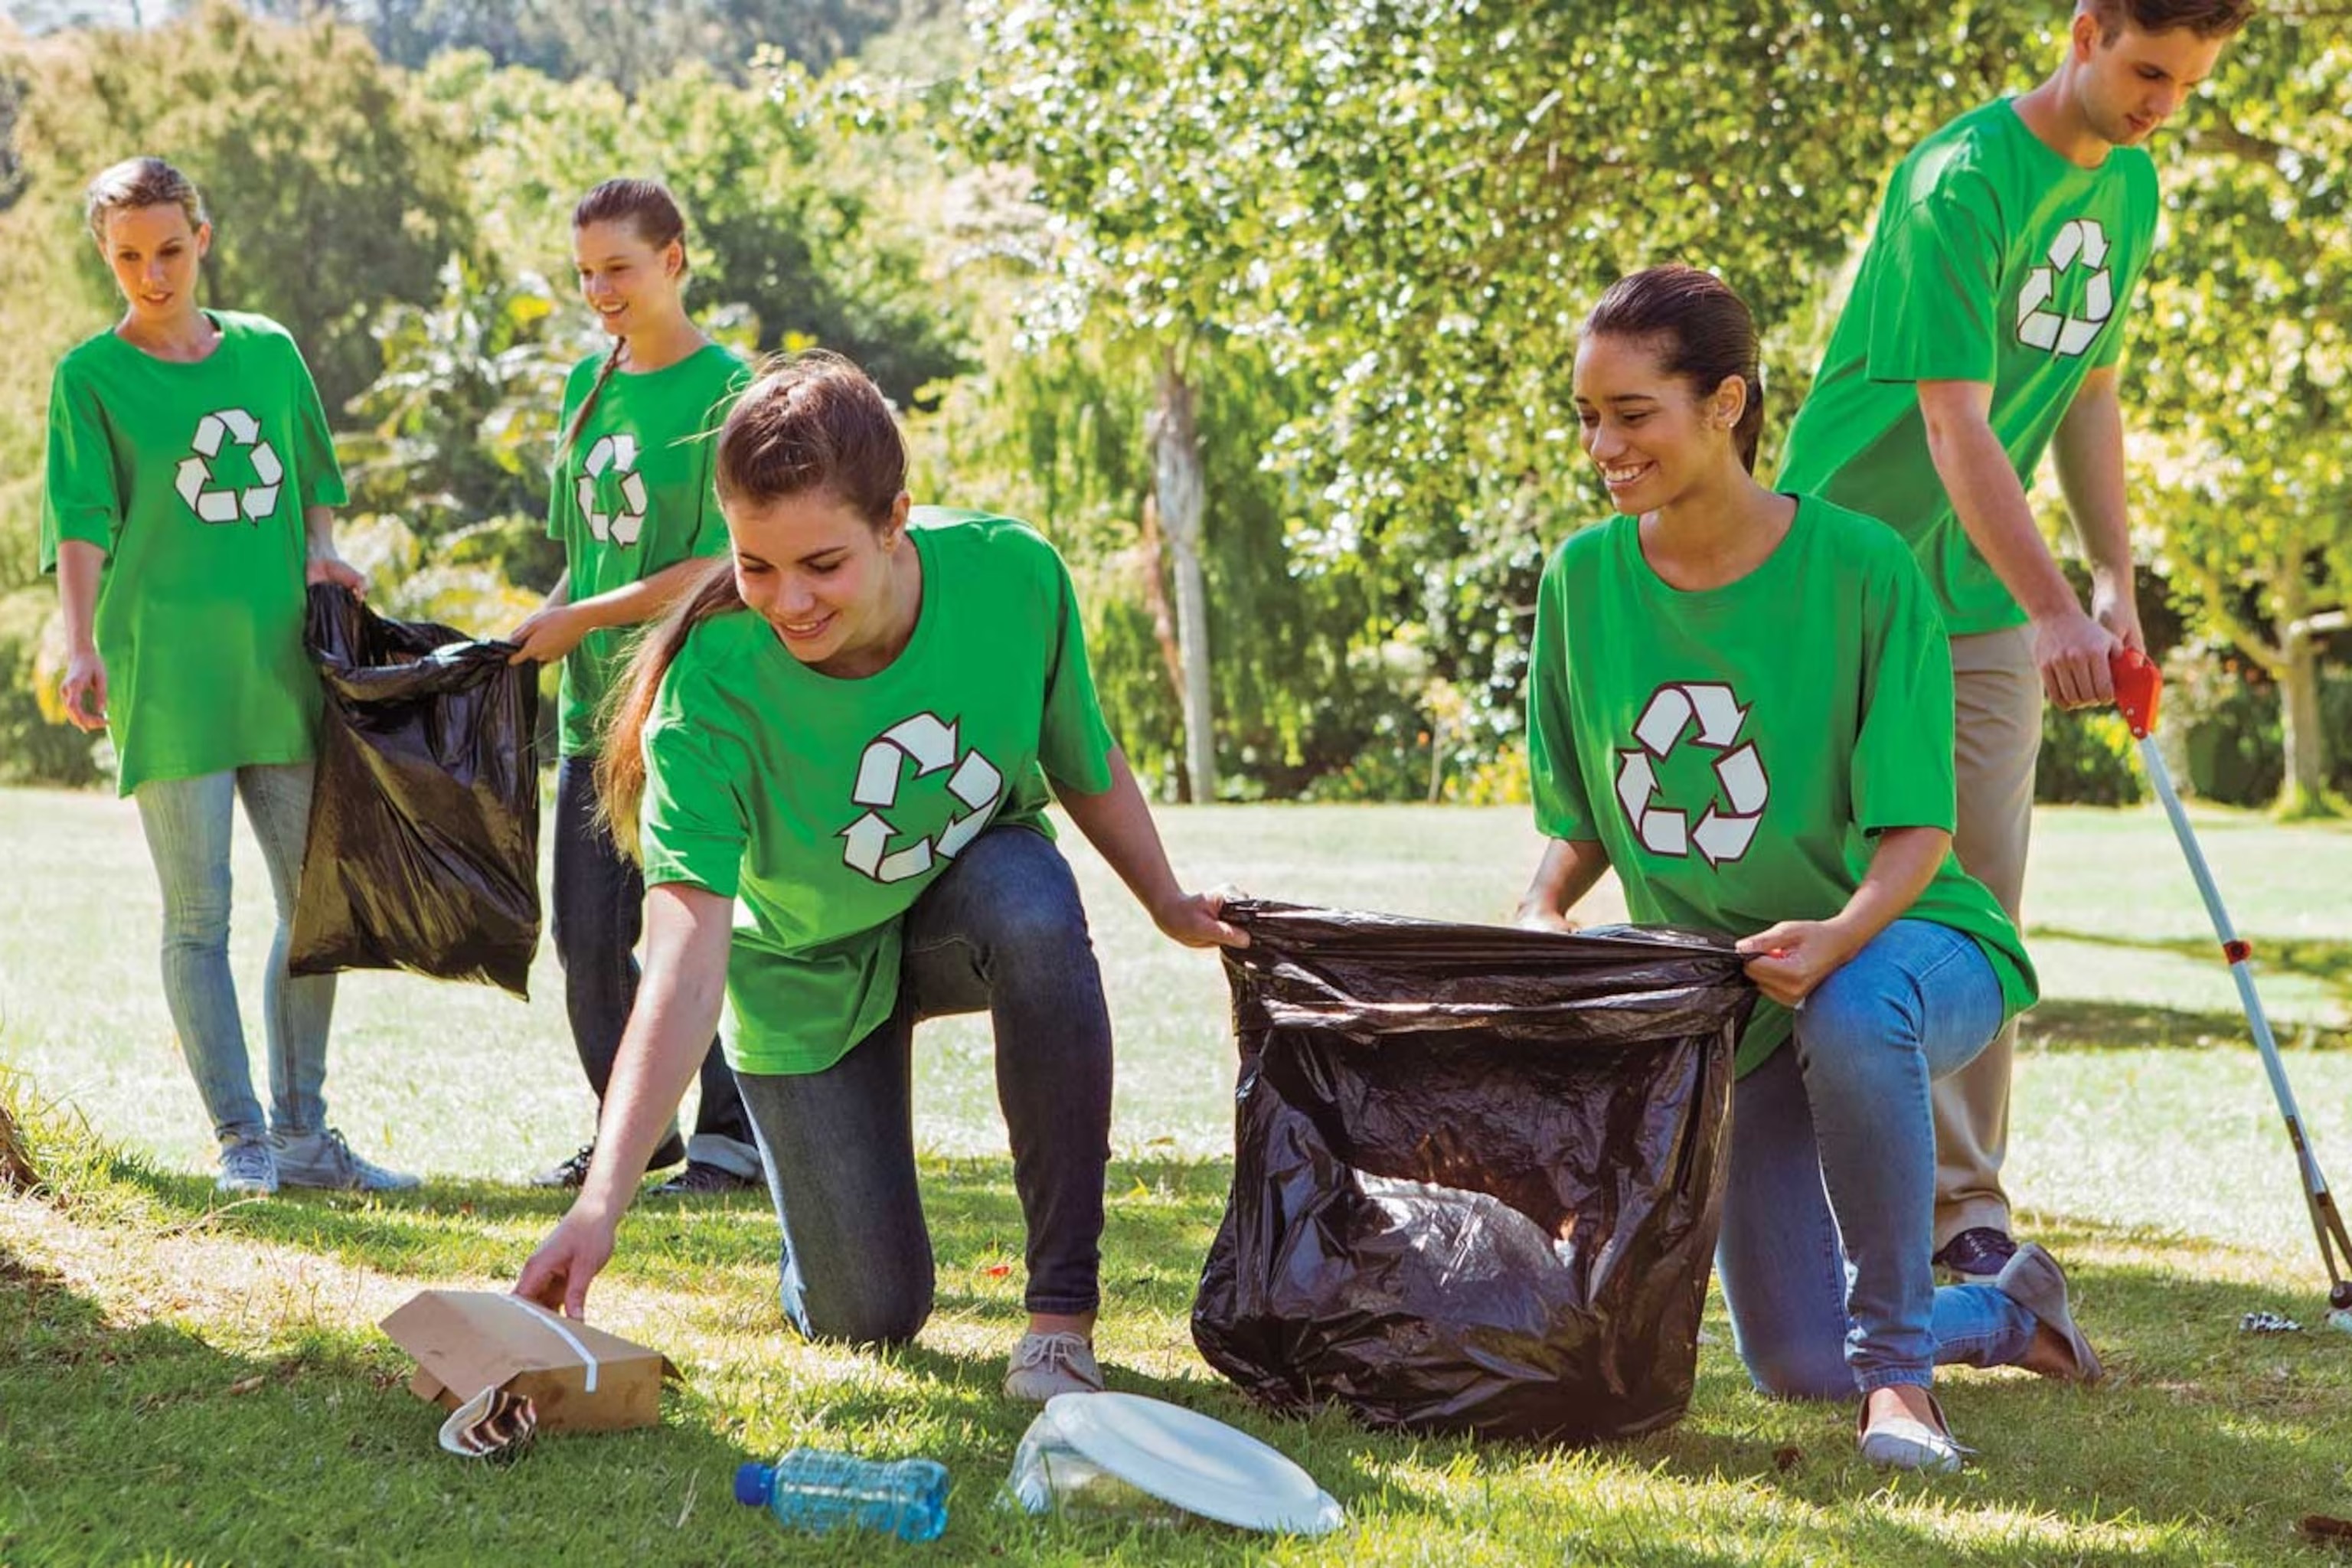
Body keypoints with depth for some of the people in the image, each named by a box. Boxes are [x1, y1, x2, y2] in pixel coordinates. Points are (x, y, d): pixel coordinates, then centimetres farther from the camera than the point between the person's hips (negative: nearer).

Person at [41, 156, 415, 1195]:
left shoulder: (270, 351, 12)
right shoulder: (90, 376, 0)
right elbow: (80, 525, -8)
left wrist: (320, 553, 1)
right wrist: (81, 648, -22)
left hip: (280, 664, 5)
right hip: (165, 671, -4)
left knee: (317, 901, 6)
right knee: (198, 912, -2)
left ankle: (303, 1135, 16)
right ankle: (241, 1139, 4)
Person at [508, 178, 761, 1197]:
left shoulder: (727, 391, -8)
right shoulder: (588, 386, 13)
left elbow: (723, 567, -13)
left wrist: (580, 619, -13)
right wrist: (537, 628, 2)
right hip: (594, 704, 6)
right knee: (586, 941, 7)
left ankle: (732, 1132, 8)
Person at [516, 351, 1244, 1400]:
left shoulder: (1011, 575, -27)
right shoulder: (714, 686, -34)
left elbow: (1086, 764, -5)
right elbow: (685, 957, -42)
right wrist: (601, 1203, -51)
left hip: (969, 892, 1)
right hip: (811, 972, -1)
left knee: (1034, 906, -37)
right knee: (867, 1319, -3)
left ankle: (1063, 1310, -25)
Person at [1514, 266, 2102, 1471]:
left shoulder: (1860, 567, -16)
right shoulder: (1585, 578, -4)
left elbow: (1915, 830, -16)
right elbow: (1581, 820, 5)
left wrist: (1841, 933, -36)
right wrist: (1542, 910, -17)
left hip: (1912, 945, -4)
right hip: (1722, 998, 4)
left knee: (1852, 1013, -42)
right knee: (1794, 1365, -1)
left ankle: (1899, 1367, -23)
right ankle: (2011, 1310, 33)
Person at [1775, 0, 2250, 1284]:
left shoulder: (2129, 190, 6)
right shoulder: (1961, 183, -20)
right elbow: (1955, 427, -26)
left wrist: (2114, 575, 8)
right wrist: (2052, 609, -35)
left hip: (1985, 596, 7)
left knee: (1981, 899, 4)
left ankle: (1961, 1208, 8)